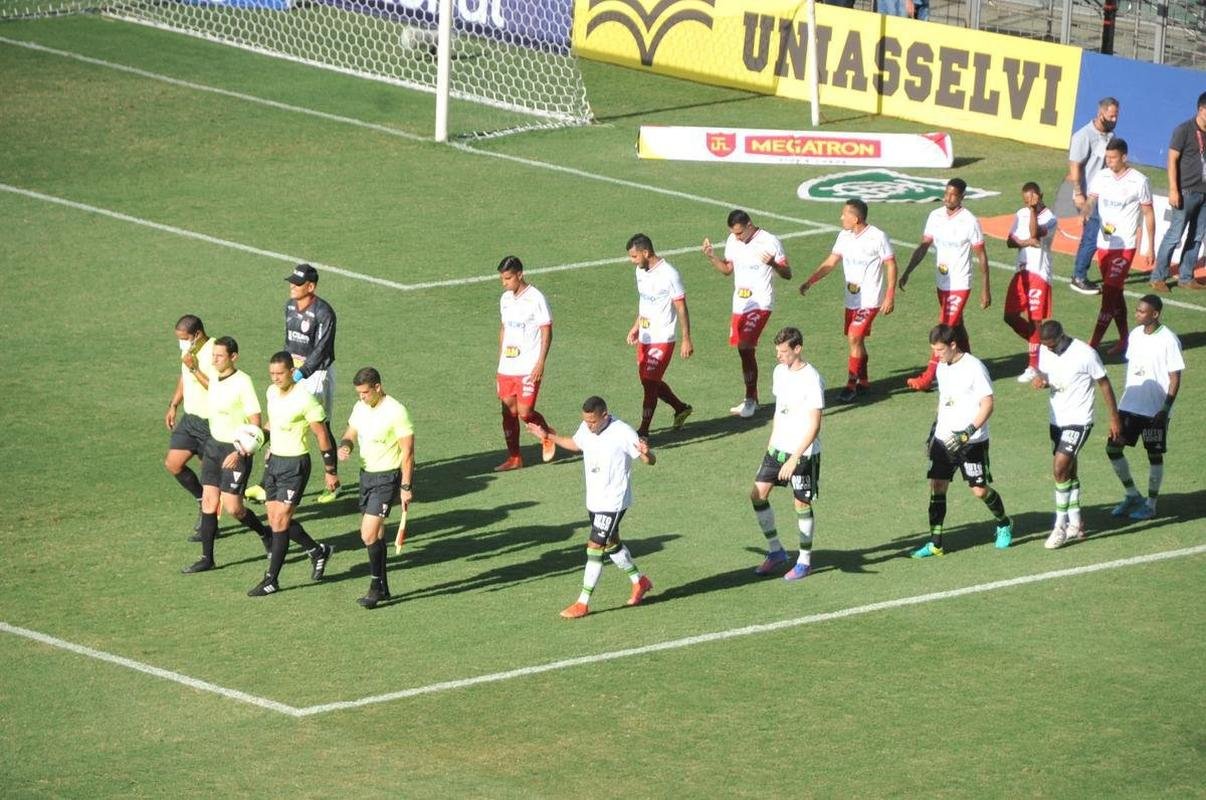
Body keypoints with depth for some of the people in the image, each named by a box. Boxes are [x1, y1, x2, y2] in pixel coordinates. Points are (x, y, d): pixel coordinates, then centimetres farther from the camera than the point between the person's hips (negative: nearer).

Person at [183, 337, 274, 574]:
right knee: (209, 502, 3)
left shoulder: (242, 382, -18)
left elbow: (255, 423, -18)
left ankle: (265, 534, 22)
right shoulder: (214, 378, 5)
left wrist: (240, 453, -23)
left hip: (236, 449, -7)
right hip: (214, 445, 7)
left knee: (232, 507, -5)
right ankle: (207, 558, 7)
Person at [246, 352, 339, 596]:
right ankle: (318, 552, 30)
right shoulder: (272, 392, 4)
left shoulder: (305, 399, -18)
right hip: (274, 461, 8)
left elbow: (322, 435, -12)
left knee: (280, 521, -8)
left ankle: (271, 580, -1)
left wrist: (330, 471, -9)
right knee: (275, 520, 10)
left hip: (295, 465, -8)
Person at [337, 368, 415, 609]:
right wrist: (345, 446, -8)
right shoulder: (360, 407, 5)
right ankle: (383, 588, 22)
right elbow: (351, 433, 17)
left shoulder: (396, 412, -18)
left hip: (387, 478, -8)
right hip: (366, 474, 8)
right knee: (376, 534, 13)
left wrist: (406, 487, -18)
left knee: (369, 534, -14)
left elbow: (408, 451, -16)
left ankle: (376, 587, -3)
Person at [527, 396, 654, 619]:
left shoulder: (622, 433, -22)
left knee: (595, 548, -9)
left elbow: (651, 461, -21)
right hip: (593, 500, 8)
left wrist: (646, 453, -44)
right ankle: (640, 582, 41)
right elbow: (575, 444, 22)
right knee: (611, 544, 20)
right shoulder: (586, 428, -1)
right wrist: (548, 436, 16)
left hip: (613, 502, -8)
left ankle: (583, 603, -3)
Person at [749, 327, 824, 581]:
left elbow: (814, 426, -21)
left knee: (802, 503, 2)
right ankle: (775, 552, 16)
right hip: (778, 447, 8)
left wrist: (794, 459, -25)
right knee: (758, 494, 3)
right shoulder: (780, 372, 5)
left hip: (803, 452, -8)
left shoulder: (812, 380, -20)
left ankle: (805, 561, 16)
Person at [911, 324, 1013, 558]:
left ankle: (1004, 525, 27)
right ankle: (935, 543, 1)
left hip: (972, 442, -6)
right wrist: (935, 428, 20)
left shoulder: (974, 367, -14)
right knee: (937, 486, -2)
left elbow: (987, 405, -17)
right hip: (944, 439, 6)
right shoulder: (942, 367, 9)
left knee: (980, 490, -1)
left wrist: (968, 432, -25)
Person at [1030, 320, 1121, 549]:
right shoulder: (1045, 352, 0)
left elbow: (1104, 384, -8)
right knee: (1069, 473, 13)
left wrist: (1114, 418, -4)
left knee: (1060, 469, -16)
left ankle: (1060, 526, -10)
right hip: (1056, 420, 7)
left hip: (1079, 421, -7)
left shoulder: (1085, 354, -18)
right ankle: (1076, 524, 23)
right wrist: (1039, 380, -10)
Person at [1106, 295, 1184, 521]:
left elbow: (1175, 378, -13)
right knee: (1113, 447, 4)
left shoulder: (1168, 340, -14)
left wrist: (1165, 409, -18)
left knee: (1154, 455, 4)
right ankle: (1133, 496, 19)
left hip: (1155, 409, -7)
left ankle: (1151, 504, 17)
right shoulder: (1135, 335, 6)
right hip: (1130, 405, 7)